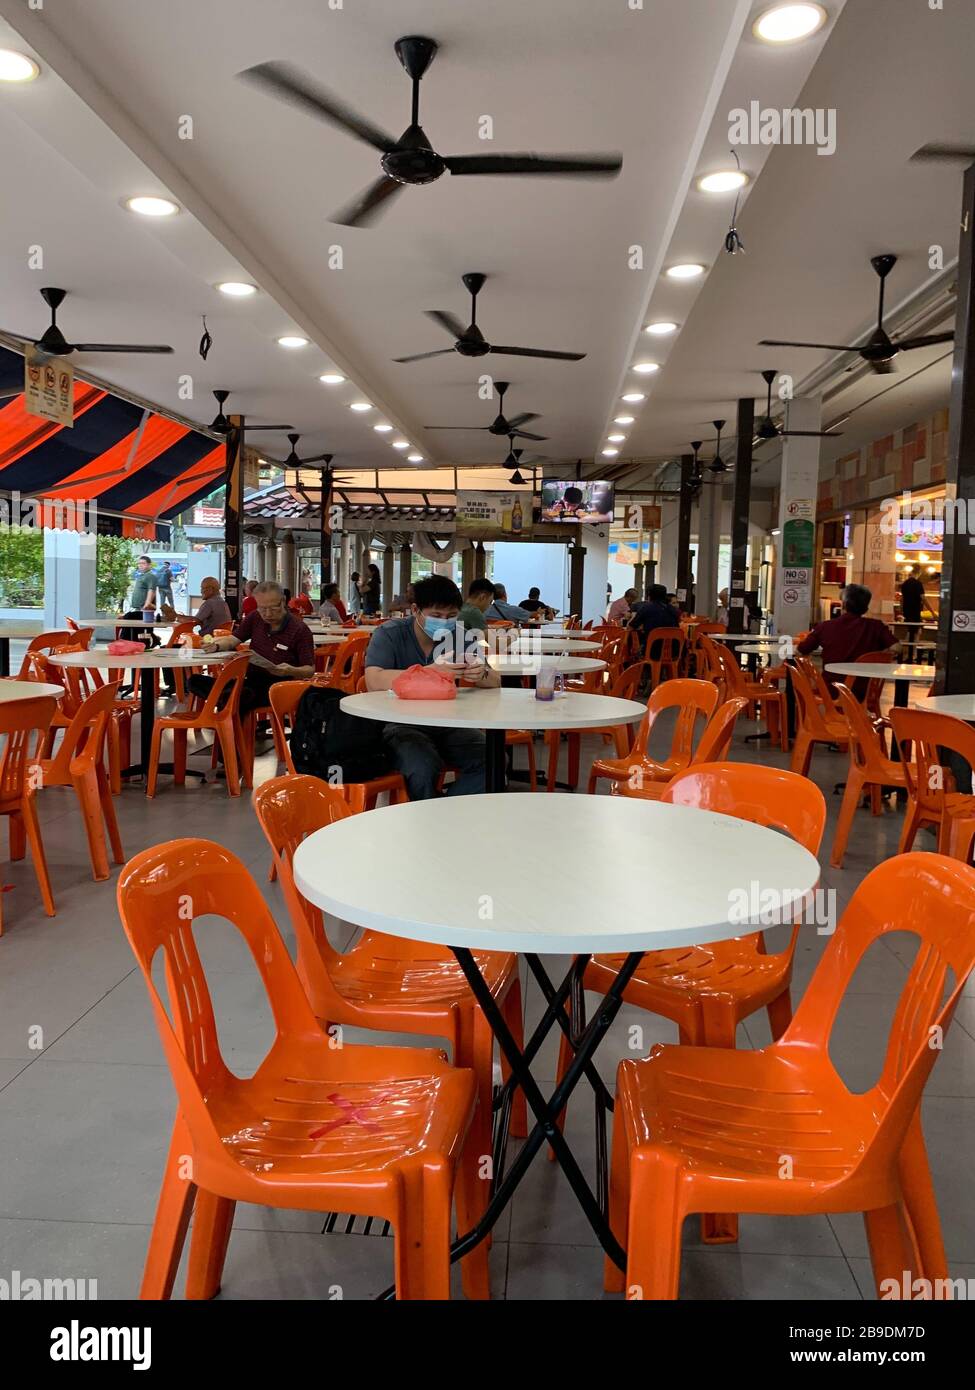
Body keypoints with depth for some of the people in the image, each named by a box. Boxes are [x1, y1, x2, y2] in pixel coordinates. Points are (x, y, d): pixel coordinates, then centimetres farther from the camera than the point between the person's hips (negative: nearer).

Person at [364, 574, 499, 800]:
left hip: (447, 724, 5)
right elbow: (374, 682, -25)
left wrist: (481, 674, -23)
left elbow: (494, 681, 3)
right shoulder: (389, 634, -7)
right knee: (423, 768, -34)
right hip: (399, 723, -4)